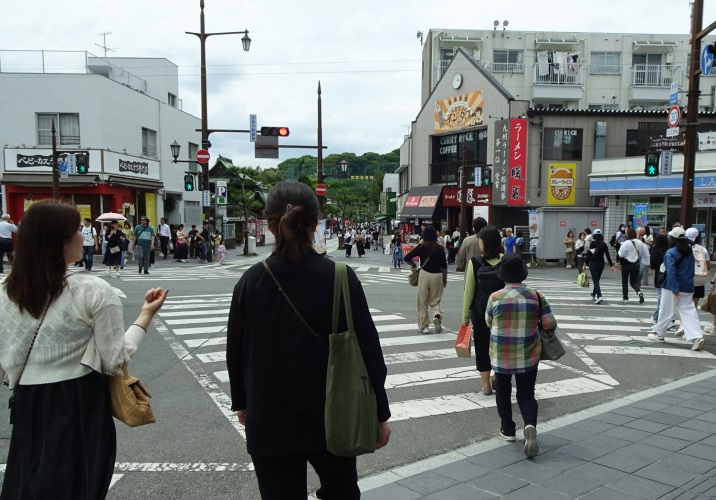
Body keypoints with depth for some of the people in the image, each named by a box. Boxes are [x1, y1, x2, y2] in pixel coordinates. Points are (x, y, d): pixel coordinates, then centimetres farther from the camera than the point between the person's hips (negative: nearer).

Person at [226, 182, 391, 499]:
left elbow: (236, 350, 2)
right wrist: (380, 413, 0)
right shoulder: (340, 278, -14)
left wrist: (241, 402, 18)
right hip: (331, 416, -1)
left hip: (269, 419, 1)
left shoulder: (251, 281, -8)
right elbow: (367, 349, -11)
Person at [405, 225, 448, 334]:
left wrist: (414, 265, 12)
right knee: (435, 300, 12)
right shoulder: (439, 248, -1)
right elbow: (444, 266, 0)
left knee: (422, 301, 10)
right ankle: (437, 315, -17)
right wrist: (445, 279, 10)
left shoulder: (421, 247, -3)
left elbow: (406, 258, -6)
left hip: (424, 274, -1)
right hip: (437, 275, 1)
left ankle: (424, 326, 13)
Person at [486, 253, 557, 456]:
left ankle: (507, 429, 26)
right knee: (526, 394, 11)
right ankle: (530, 425, -12)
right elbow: (551, 324, -4)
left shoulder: (495, 297, -11)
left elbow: (488, 323, 5)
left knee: (503, 392, 18)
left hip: (501, 355, -1)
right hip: (528, 355, 1)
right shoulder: (536, 296, -8)